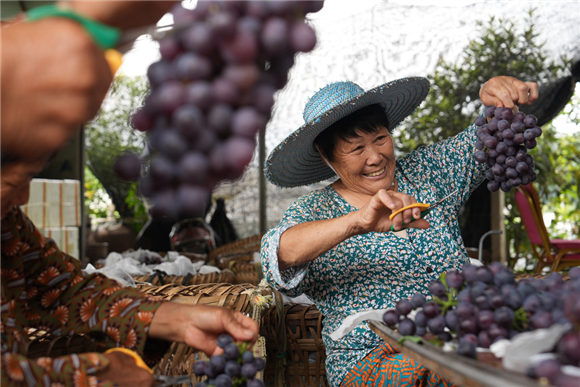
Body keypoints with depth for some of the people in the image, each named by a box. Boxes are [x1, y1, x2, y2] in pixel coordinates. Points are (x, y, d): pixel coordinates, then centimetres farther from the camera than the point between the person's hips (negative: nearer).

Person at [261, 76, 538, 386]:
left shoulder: (425, 171, 10)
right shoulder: (315, 211, -1)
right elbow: (279, 256, -21)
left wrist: (501, 91, -17)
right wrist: (356, 222, -37)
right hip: (369, 359, -3)